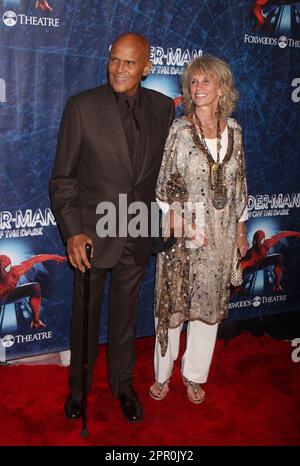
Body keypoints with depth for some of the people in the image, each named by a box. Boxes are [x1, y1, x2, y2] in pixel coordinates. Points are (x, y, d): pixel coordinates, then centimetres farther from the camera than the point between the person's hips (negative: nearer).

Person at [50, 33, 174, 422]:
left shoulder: (162, 107, -1)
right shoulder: (82, 106, -11)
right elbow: (63, 178, -9)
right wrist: (72, 232, -15)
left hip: (138, 235, 3)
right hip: (92, 232, -2)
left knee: (126, 314, 18)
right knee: (85, 315, 15)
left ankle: (123, 383, 40)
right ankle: (79, 386, 38)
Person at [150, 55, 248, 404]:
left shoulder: (233, 130, 3)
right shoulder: (178, 130, -8)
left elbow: (238, 182, 10)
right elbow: (163, 184, -7)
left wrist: (240, 228, 11)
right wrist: (177, 225, -14)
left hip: (220, 233, 4)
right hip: (181, 231, -3)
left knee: (210, 305, 12)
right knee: (172, 301, 7)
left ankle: (194, 375, 31)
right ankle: (162, 374, 28)